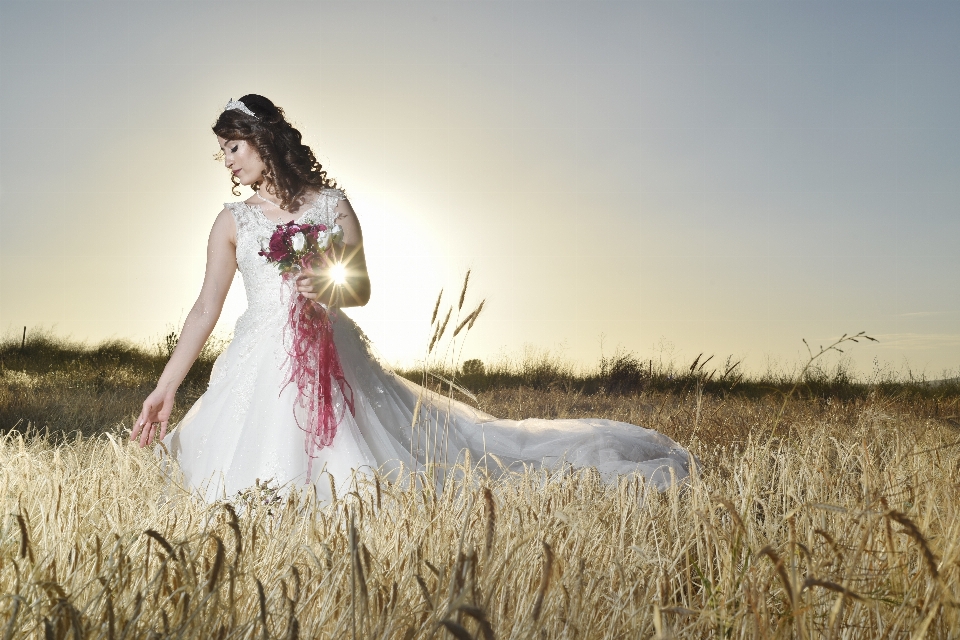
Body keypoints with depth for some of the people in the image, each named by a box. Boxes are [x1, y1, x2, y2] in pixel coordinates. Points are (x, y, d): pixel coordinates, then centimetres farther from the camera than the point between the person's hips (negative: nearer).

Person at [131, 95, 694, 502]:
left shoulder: (330, 204, 3)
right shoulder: (232, 221, 9)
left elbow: (363, 290, 5)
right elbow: (206, 310, 7)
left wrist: (330, 289, -20)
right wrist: (166, 389, 2)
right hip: (263, 360, 2)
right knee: (255, 490, -10)